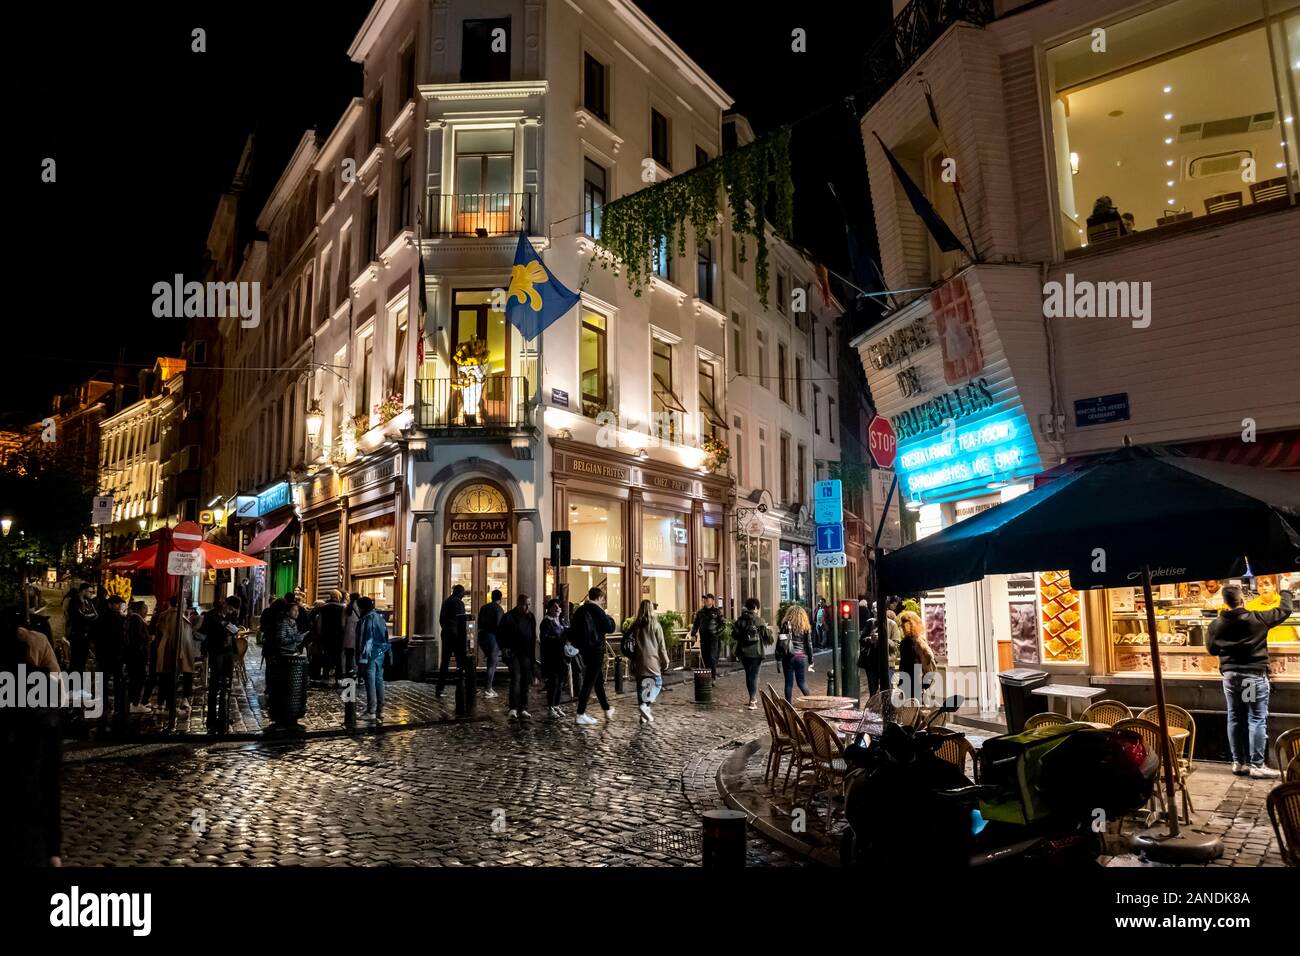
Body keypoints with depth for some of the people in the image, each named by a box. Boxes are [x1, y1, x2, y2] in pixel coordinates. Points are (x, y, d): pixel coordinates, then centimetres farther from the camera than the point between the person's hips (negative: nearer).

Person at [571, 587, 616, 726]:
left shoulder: (580, 610, 9)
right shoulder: (597, 610, -13)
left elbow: (572, 630, 15)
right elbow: (610, 628, -14)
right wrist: (610, 618, 4)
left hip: (585, 650, 8)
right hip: (596, 649, -8)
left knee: (599, 679, 19)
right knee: (589, 682, -6)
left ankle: (607, 709, 30)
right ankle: (580, 715, -6)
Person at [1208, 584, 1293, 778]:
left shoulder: (1216, 625, -1)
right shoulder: (1257, 618, -10)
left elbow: (1211, 650, 10)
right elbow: (1284, 611, 4)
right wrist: (1286, 593, 22)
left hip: (1230, 676, 4)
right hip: (1254, 675, -4)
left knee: (1235, 719, 10)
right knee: (1257, 720, 1)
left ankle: (1238, 763, 16)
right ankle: (1257, 765, 2)